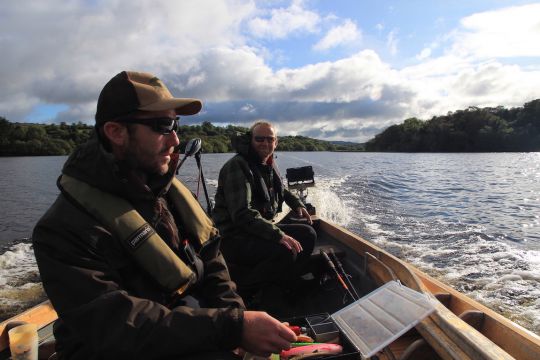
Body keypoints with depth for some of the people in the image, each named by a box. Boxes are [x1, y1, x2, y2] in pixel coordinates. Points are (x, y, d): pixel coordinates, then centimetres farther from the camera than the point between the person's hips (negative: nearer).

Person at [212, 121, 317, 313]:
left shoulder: (269, 164, 10)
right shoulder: (238, 166, -18)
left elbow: (280, 189, 33)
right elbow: (242, 214, -28)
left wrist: (297, 204, 16)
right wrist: (279, 235, -33)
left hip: (262, 229, 9)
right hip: (235, 237, -9)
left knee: (308, 234, 1)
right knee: (284, 251, -30)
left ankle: (276, 289, 1)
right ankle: (240, 288, -6)